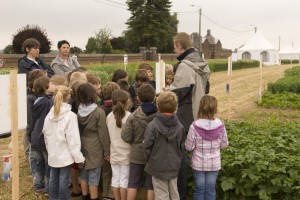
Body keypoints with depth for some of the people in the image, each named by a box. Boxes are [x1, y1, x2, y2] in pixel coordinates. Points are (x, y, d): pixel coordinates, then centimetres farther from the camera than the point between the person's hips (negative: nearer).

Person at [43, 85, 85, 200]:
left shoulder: (49, 115, 1)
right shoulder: (70, 115, -16)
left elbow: (46, 134, 9)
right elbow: (73, 139, -17)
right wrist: (78, 157, -11)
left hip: (53, 154, 6)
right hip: (65, 154, -6)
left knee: (53, 178, 16)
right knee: (63, 180, 3)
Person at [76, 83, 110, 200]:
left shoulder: (78, 112, -1)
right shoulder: (99, 112, -15)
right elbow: (103, 134, -12)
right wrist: (106, 150, -3)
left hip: (82, 148, 5)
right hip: (94, 149, -5)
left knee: (83, 175, 16)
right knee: (93, 178, 2)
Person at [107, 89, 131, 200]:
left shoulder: (109, 116, -1)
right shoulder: (129, 116, -15)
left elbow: (108, 135, 5)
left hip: (114, 153, 4)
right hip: (126, 153, -4)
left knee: (115, 178, 11)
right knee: (124, 179, 5)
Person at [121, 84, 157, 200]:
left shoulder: (133, 116, -14)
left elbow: (126, 137, -13)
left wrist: (135, 141, 6)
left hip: (136, 154, 1)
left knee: (133, 183, 14)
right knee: (151, 185, 12)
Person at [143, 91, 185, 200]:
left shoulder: (152, 125, -15)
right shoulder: (180, 127, -2)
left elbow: (147, 146, -13)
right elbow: (182, 147, 5)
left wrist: (150, 160, 5)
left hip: (158, 166, -4)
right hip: (174, 166, 4)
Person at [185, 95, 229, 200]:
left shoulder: (195, 126, -19)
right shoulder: (220, 125, -13)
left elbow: (189, 147, -13)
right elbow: (224, 144, -2)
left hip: (198, 164, -1)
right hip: (214, 163, 1)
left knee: (199, 190, 13)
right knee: (211, 189, 14)